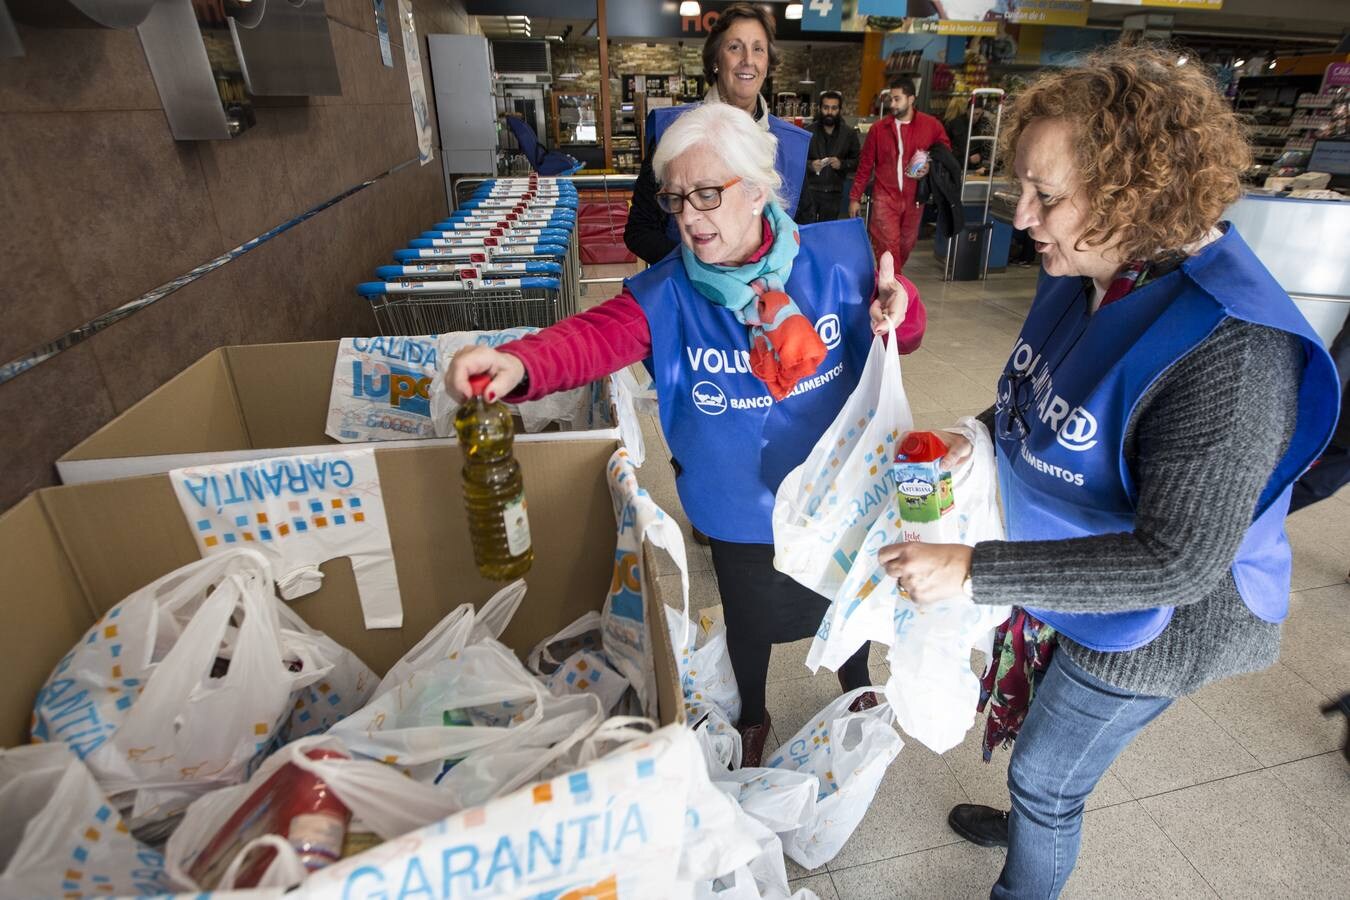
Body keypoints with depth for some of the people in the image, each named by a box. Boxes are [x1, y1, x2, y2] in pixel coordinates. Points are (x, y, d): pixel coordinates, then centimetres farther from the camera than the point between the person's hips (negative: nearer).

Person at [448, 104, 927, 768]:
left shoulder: (838, 257, -14)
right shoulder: (665, 295, -18)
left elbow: (902, 333, 0)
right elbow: (593, 335, -34)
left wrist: (898, 312, -25)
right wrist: (520, 363, -55)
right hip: (743, 512, -1)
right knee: (750, 621, 23)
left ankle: (858, 687, 66)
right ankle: (752, 718, 59)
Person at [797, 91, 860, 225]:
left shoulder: (849, 133, 6)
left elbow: (856, 161, 8)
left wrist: (842, 164, -11)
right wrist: (809, 165, -20)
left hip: (833, 193, 2)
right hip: (809, 190, -2)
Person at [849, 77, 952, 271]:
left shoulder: (932, 125, 0)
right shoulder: (878, 128, 1)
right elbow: (865, 164, 5)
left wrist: (930, 167, -9)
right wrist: (855, 197, 4)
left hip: (913, 199, 2)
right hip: (885, 197, -2)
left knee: (906, 246, 12)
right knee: (887, 247, -10)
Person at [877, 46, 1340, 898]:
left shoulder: (1231, 350, -35)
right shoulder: (1087, 270, -10)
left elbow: (1178, 561, -32)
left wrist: (976, 572, -35)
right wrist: (982, 436, -7)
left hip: (1144, 626, -7)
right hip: (1062, 577, 8)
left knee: (1043, 778, 17)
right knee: (1040, 748, 32)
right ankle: (1033, 824, 63)